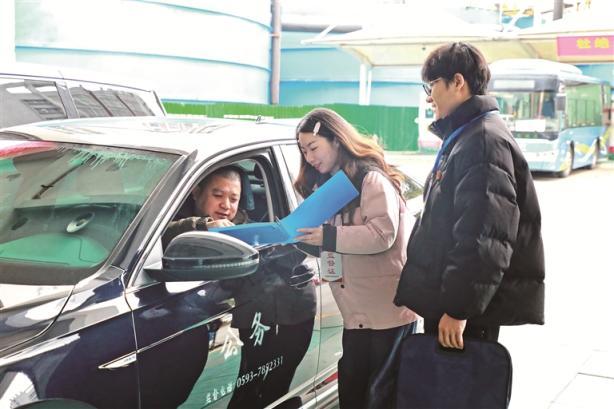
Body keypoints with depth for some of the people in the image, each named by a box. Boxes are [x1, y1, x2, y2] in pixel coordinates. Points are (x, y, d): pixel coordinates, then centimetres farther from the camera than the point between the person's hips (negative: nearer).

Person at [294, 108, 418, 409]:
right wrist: (298, 233, 1)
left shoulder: (372, 178, -11)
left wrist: (329, 236, -25)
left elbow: (383, 234, -23)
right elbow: (325, 238, 21)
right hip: (357, 311, 8)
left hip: (388, 309, -8)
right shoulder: (325, 184, 17)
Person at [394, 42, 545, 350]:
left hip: (465, 309, -10)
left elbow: (485, 239, -26)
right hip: (447, 300, 10)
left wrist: (458, 308, -23)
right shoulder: (462, 137, 16)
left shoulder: (483, 140, -18)